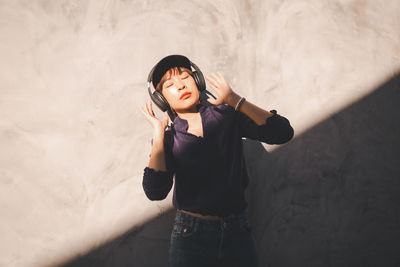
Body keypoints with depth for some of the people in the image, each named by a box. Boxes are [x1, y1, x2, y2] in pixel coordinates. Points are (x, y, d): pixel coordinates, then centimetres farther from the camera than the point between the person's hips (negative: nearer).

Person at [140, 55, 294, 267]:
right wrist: (158, 133, -14)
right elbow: (155, 192, -16)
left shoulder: (226, 115, 0)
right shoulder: (167, 139, 0)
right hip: (191, 235, -1)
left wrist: (234, 100, -15)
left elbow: (282, 133, -12)